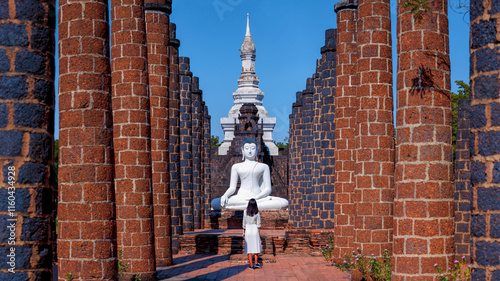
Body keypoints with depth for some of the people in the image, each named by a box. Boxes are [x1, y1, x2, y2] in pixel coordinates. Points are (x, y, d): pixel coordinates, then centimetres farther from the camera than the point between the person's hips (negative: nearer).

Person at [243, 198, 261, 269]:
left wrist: (244, 232, 11)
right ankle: (256, 263, 13)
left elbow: (244, 223, 1)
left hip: (248, 231, 1)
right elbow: (258, 224, -4)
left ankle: (251, 265, 6)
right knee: (256, 247, 13)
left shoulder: (245, 212, -7)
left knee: (249, 248, 4)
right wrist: (259, 233, 7)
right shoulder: (257, 213, -8)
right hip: (255, 230, -1)